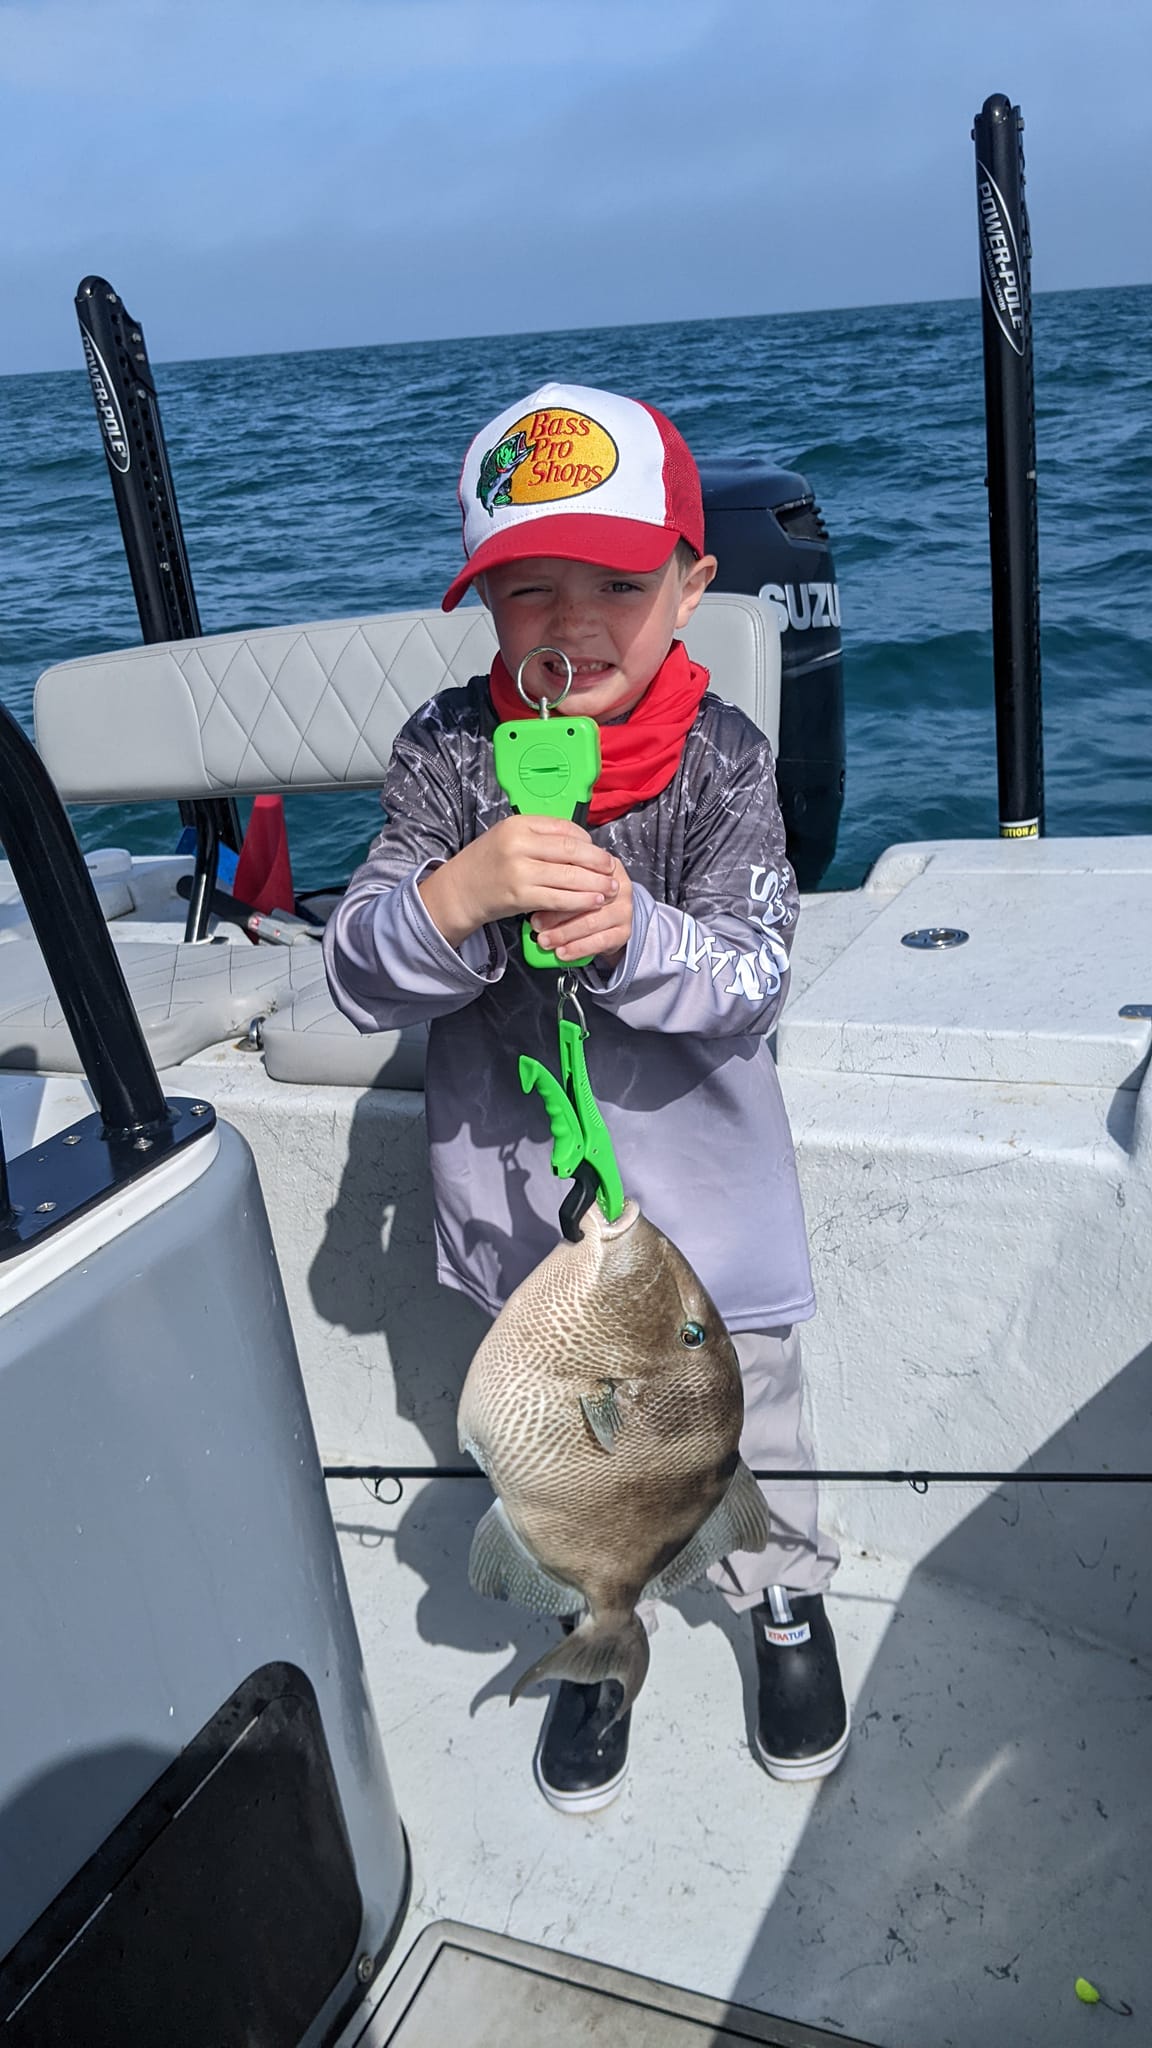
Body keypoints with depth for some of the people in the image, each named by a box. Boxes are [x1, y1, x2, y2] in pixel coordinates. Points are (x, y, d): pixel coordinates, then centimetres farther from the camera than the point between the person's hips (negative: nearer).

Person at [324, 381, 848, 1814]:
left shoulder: (721, 755, -15)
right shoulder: (446, 753, -13)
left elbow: (753, 981, -19)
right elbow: (360, 977, -18)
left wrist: (630, 931, -39)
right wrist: (461, 893, -39)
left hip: (698, 1182, -1)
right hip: (522, 1191, 1)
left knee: (743, 1423, 22)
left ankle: (786, 1601, 52)